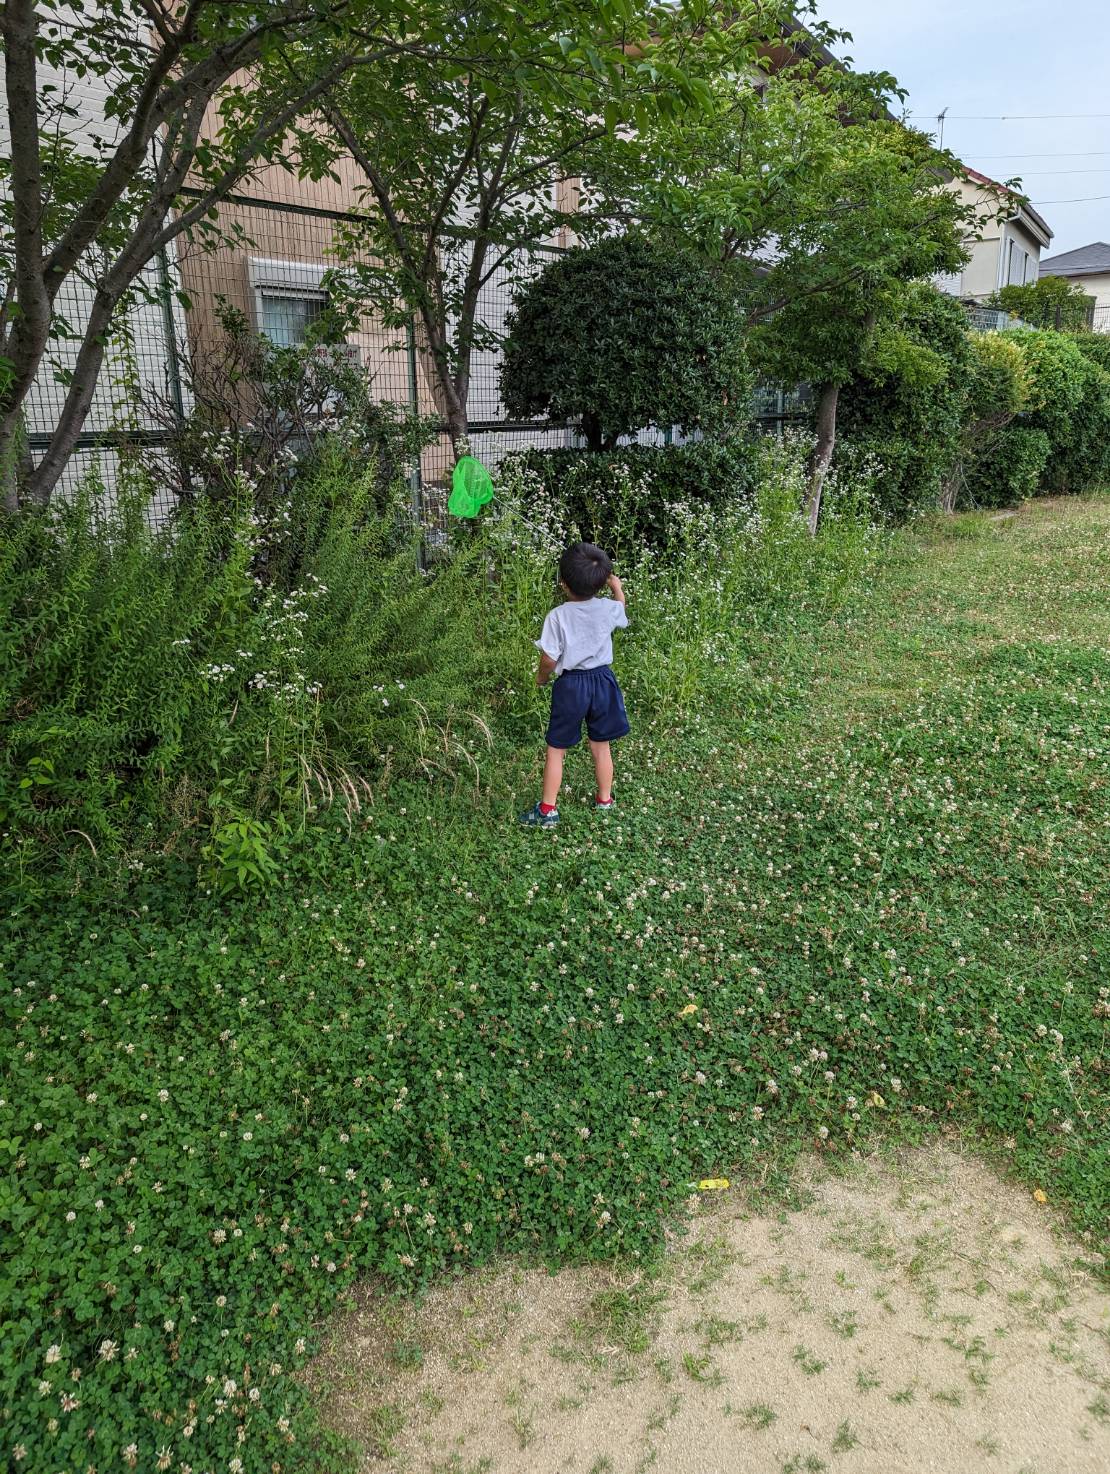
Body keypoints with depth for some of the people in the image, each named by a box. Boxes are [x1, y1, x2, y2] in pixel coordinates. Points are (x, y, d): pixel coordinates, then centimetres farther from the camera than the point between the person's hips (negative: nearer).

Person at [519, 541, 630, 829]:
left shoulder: (557, 616, -18)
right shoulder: (609, 609, -6)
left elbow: (549, 659, -16)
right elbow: (622, 612, 19)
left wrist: (542, 676, 5)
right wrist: (617, 588, 36)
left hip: (570, 685, -3)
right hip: (602, 680, 4)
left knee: (555, 749, 7)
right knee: (601, 746, 18)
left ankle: (548, 810, 10)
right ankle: (604, 800, 32)